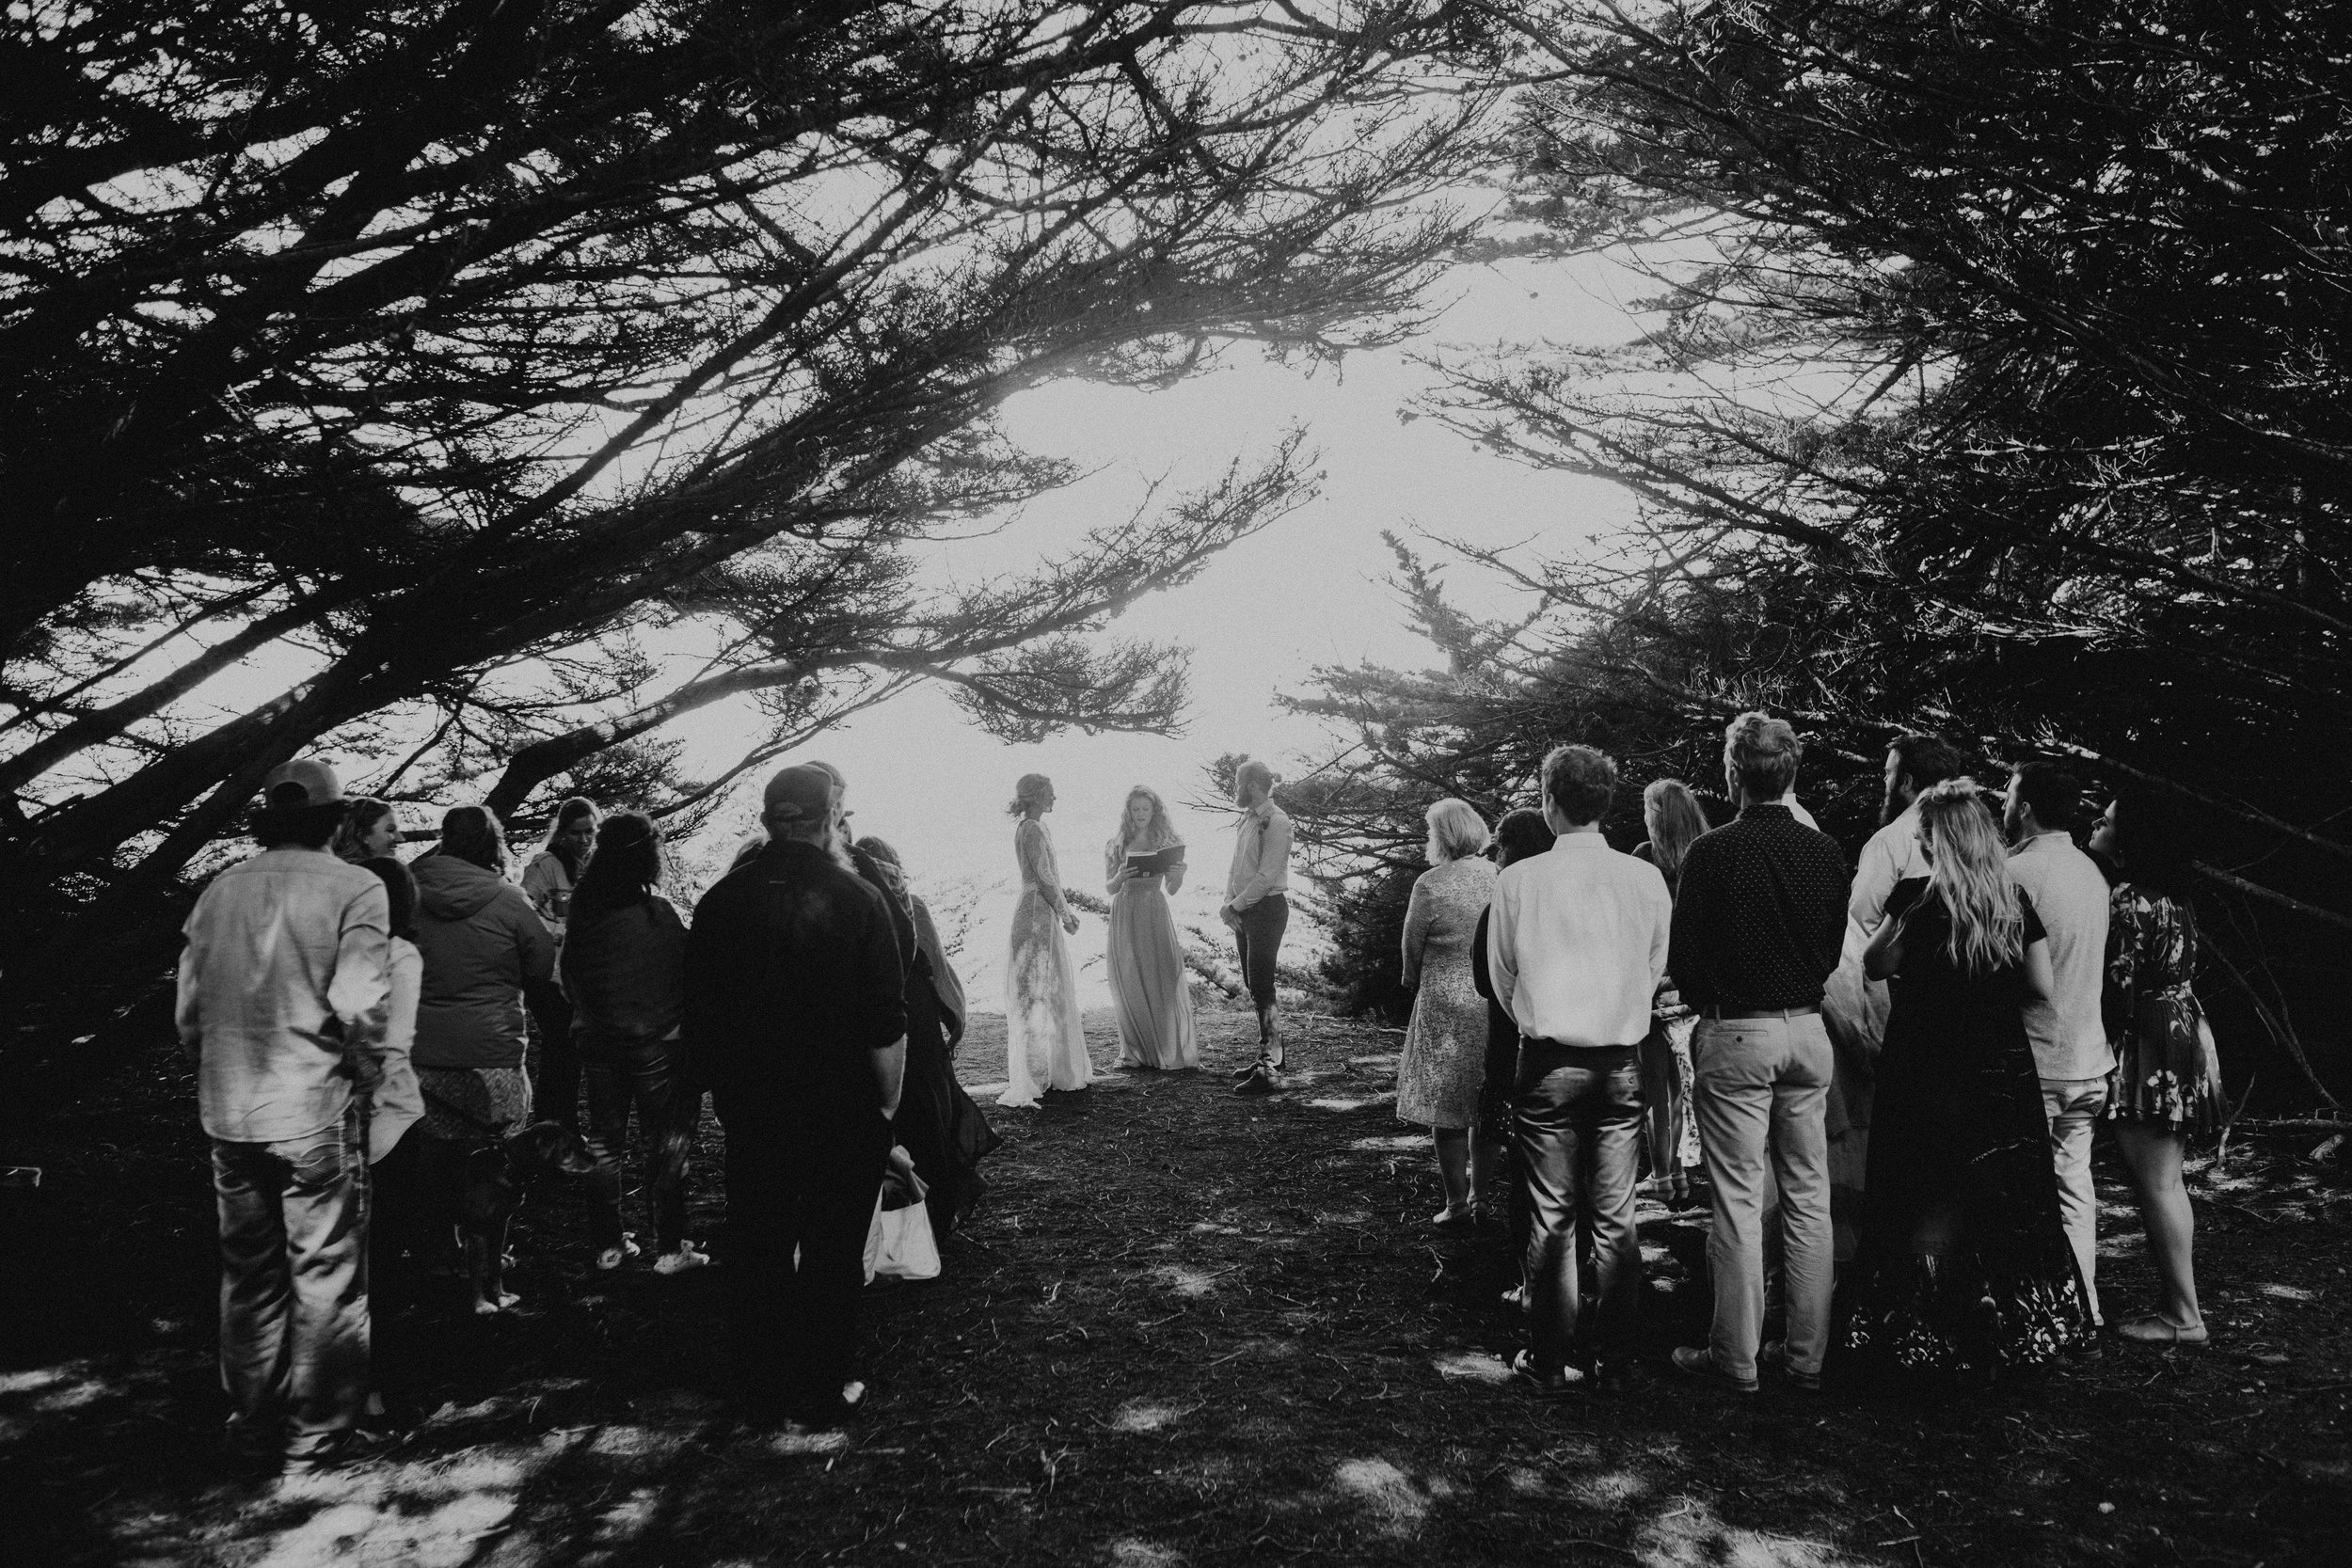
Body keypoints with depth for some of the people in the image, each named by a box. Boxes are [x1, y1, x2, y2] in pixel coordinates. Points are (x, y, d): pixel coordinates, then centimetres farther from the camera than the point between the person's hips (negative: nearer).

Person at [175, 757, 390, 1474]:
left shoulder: (219, 891, 4)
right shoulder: (354, 888, -12)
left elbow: (188, 1010, 6)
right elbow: (359, 1005, -19)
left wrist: (226, 1070, 18)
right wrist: (367, 1074, -3)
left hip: (229, 1114, 5)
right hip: (316, 1113, -5)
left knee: (248, 1274, 18)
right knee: (325, 1277, 7)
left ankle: (252, 1427, 28)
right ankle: (315, 1435, 14)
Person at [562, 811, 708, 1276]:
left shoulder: (581, 911, -2)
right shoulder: (657, 913, -17)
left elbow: (568, 976, 8)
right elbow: (684, 976, -11)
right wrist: (685, 1026, 5)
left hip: (596, 1042, 5)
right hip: (657, 1045, -5)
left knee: (604, 1143, 16)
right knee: (667, 1145, 5)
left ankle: (609, 1243, 22)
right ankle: (669, 1249, 8)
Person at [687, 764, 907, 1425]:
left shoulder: (721, 900, -3)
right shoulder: (857, 899, -13)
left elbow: (698, 1019, 4)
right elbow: (886, 1025, -14)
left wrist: (721, 1090, 15)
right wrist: (887, 1101, -2)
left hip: (752, 1107, 3)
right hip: (843, 1110, -3)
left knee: (756, 1248, 13)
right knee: (832, 1251, 10)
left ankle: (763, 1389, 23)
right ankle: (824, 1389, 18)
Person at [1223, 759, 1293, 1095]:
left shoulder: (1275, 821, -14)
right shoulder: (1246, 820, 14)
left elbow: (1266, 876, -20)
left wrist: (1234, 907, -15)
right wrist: (1228, 903, 2)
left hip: (1267, 908, -9)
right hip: (1244, 912, 9)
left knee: (1262, 987, -11)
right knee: (1253, 986, 13)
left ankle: (1271, 1071, -10)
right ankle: (1267, 1057, 22)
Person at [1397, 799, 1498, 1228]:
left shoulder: (1431, 884, -13)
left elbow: (1412, 946, -3)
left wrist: (1413, 982, 17)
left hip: (1446, 1004, -5)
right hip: (1495, 1000, 5)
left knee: (1444, 1108, 5)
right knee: (1485, 1102, 19)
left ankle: (1458, 1207, 7)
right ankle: (1482, 1187, 31)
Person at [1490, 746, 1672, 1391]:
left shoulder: (1519, 880, -9)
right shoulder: (1646, 879, -5)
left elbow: (1503, 982, 2)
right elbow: (1655, 974, 6)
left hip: (1549, 1065, -2)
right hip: (1621, 1064, 2)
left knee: (1553, 1217, 6)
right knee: (1614, 1216, 12)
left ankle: (1553, 1358, 12)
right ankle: (1610, 1350, 19)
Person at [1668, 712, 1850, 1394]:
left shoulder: (1710, 852, -12)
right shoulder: (1825, 852, 1)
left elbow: (1681, 957, -9)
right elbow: (1834, 949, 9)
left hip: (1735, 1036, -4)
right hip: (1808, 1031, 4)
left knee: (1737, 1201, 2)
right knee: (1807, 1198, 10)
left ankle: (1736, 1357, 9)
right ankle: (1808, 1356, 18)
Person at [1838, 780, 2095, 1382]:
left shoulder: (1917, 895, -12)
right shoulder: (2015, 897, 0)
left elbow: (1874, 965, -6)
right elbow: (2042, 987, 3)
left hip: (1928, 1075, -4)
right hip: (2004, 1068, 4)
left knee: (1930, 1208, 5)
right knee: (2004, 1206, 13)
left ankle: (1926, 1343, 10)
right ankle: (2010, 1335, 22)